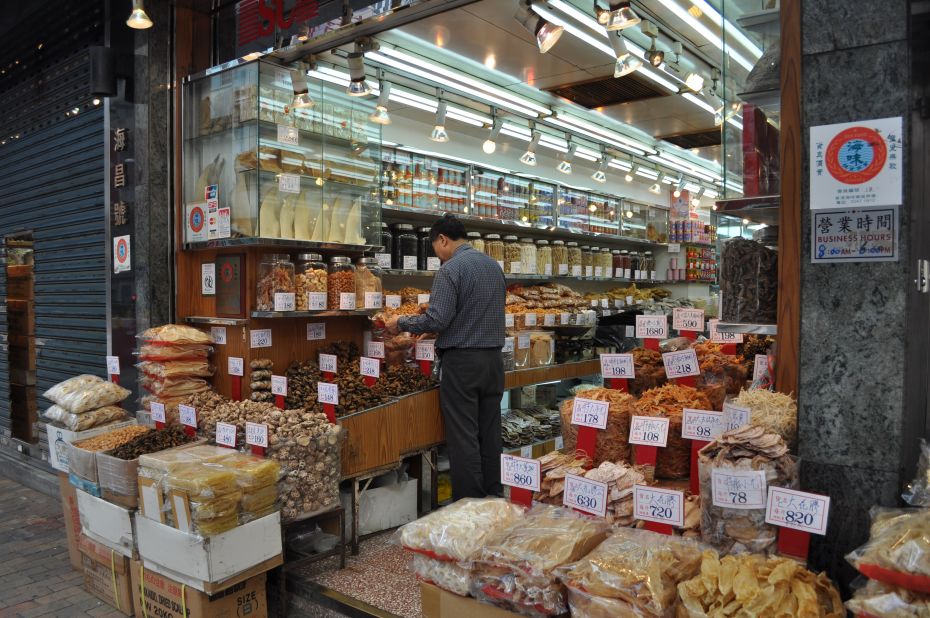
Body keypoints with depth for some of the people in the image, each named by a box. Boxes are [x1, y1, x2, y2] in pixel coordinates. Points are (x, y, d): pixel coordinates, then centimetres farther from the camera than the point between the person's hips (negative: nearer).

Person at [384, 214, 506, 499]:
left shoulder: (450, 269, -12)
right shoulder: (494, 266, 12)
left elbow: (437, 320, -19)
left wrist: (401, 323, -3)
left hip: (462, 361, -7)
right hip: (493, 359, 8)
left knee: (463, 436, 0)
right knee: (490, 433, 13)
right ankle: (492, 500, 21)